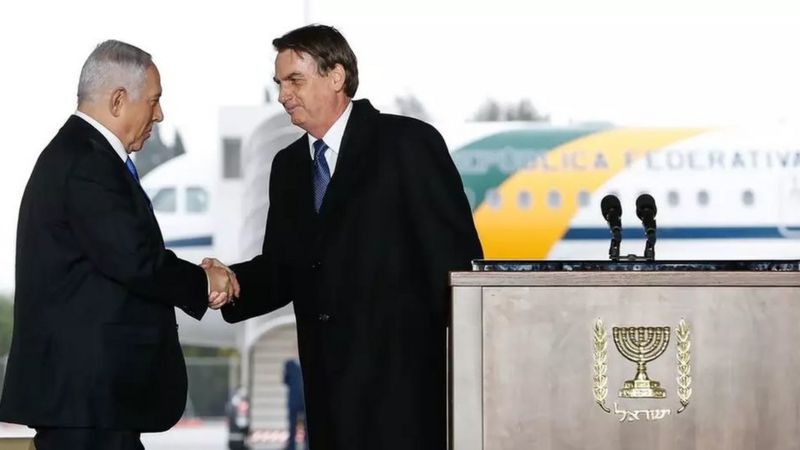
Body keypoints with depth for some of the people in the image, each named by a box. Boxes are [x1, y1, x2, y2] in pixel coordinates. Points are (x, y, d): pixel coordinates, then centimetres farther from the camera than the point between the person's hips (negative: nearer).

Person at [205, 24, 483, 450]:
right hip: (329, 383, 6)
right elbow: (282, 268, 15)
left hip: (403, 374, -6)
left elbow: (456, 255, -8)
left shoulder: (409, 143, -5)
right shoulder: (289, 165, 16)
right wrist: (232, 281, -7)